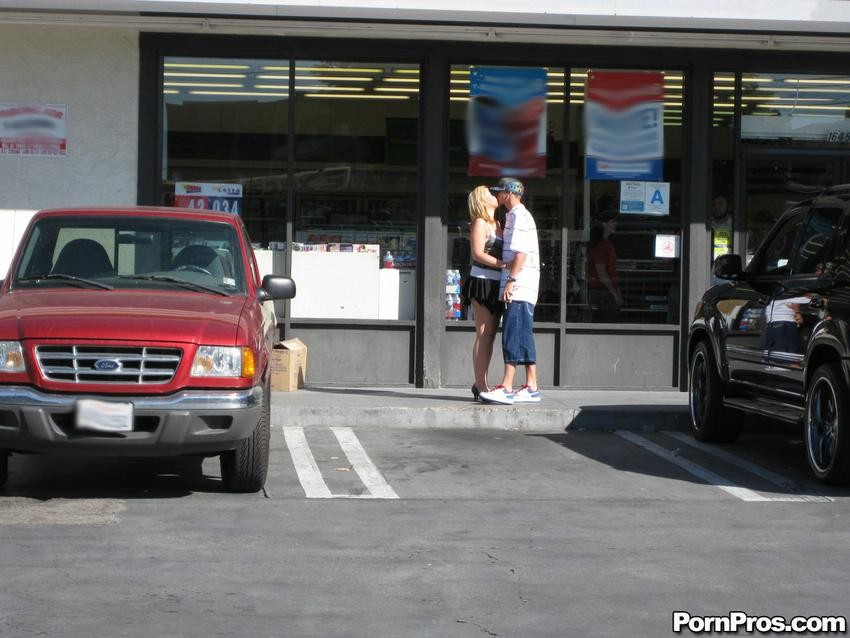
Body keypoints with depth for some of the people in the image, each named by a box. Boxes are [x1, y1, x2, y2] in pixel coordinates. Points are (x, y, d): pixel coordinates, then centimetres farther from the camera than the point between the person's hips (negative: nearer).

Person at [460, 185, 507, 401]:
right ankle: (481, 386, -9)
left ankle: (481, 384, 14)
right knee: (483, 335, -9)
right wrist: (503, 264, -21)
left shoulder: (496, 224, 19)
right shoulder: (480, 223, -6)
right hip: (482, 282, -9)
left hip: (495, 285, 9)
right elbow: (478, 253, -15)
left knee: (489, 336, 9)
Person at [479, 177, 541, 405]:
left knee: (513, 335, -13)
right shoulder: (515, 216, 21)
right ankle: (531, 387, 11)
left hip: (519, 285, -10)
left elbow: (521, 253, -19)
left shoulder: (519, 216, -11)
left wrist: (510, 280, -21)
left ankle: (506, 388, -17)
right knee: (523, 337, 10)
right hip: (520, 287, 10)